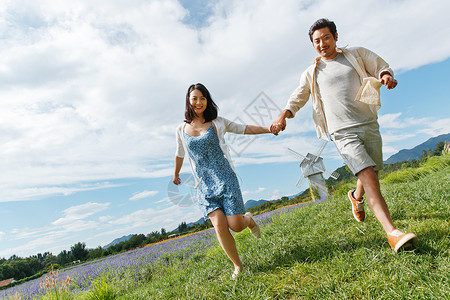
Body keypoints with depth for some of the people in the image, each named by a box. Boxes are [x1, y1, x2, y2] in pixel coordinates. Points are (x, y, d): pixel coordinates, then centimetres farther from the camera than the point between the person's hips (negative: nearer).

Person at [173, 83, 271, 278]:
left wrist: (269, 128, 2)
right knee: (219, 225, -13)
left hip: (225, 179, -1)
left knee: (236, 226, -8)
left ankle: (248, 219, 30)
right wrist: (176, 175, 37)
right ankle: (238, 266, 8)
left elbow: (244, 129, 11)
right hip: (204, 185, 2)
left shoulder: (217, 123, 3)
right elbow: (179, 154, 24)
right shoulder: (182, 129, 8)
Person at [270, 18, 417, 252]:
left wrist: (385, 75, -10)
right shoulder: (312, 73, 12)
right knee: (368, 176, -18)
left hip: (369, 125, 3)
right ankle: (392, 232, -18)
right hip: (343, 133, -3)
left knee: (371, 174, 13)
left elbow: (380, 66, 15)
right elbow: (298, 97, 12)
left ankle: (356, 197, 47)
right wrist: (283, 115, -7)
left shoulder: (357, 54, 13)